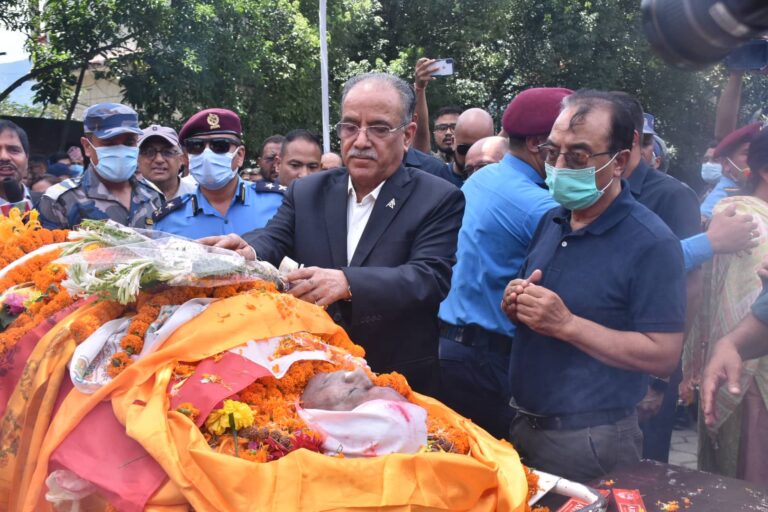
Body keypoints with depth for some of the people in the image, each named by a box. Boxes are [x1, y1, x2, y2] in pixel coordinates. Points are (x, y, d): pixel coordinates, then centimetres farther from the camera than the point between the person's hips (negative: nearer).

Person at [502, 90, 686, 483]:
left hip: (590, 439, -6)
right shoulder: (551, 221, 5)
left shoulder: (651, 243, -17)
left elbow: (663, 355, -20)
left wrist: (566, 324, -26)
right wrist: (515, 303, -8)